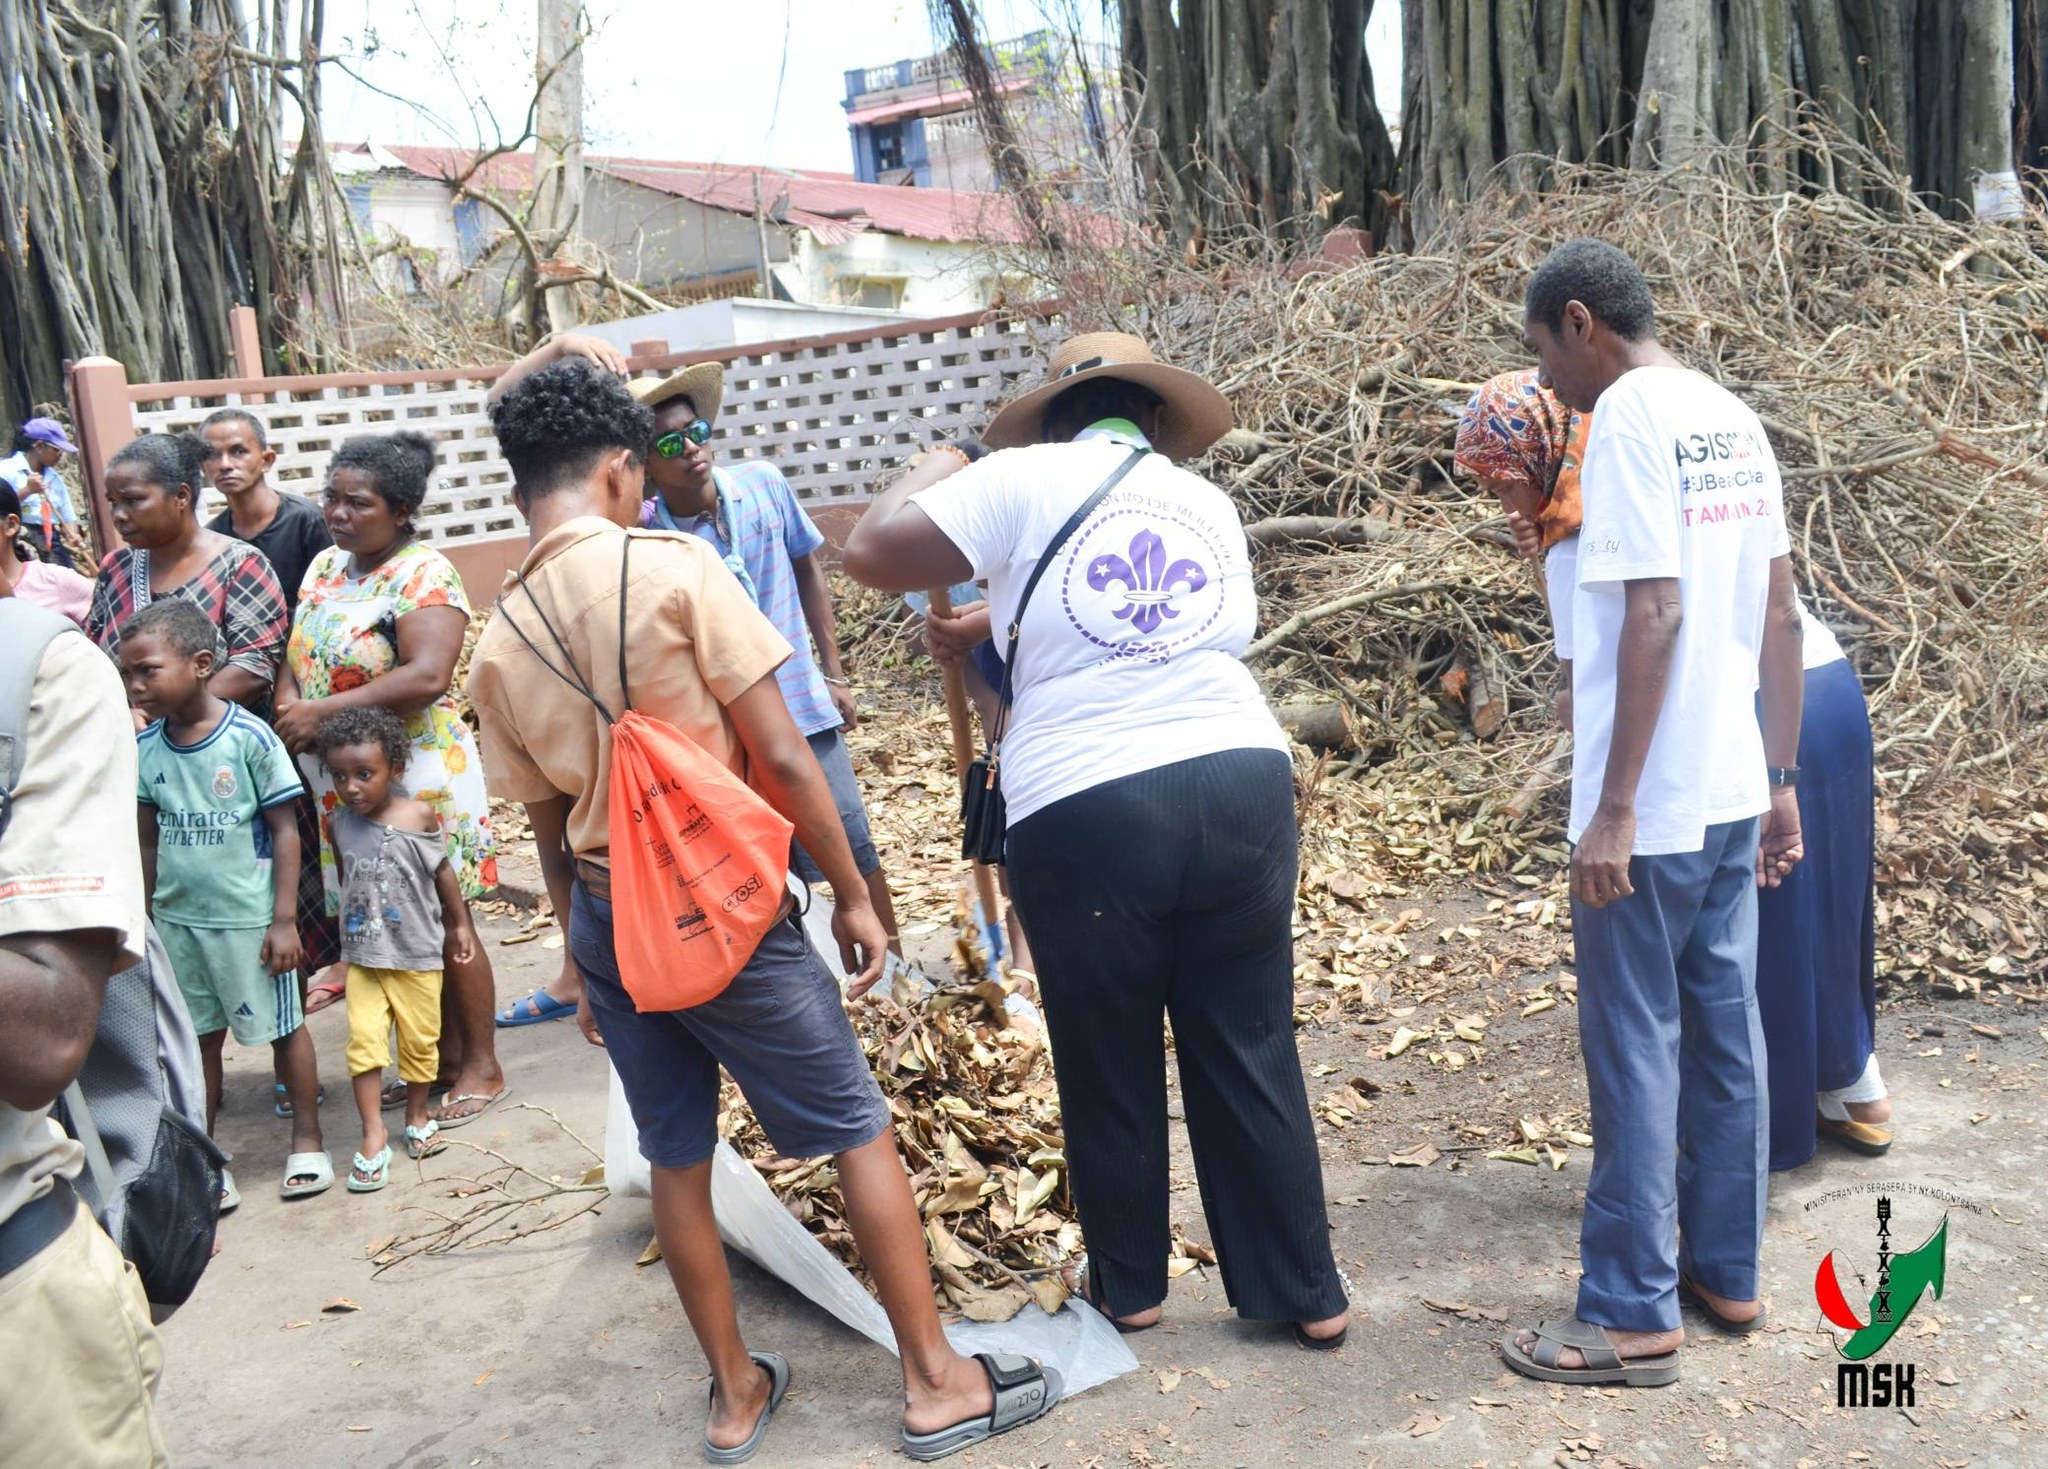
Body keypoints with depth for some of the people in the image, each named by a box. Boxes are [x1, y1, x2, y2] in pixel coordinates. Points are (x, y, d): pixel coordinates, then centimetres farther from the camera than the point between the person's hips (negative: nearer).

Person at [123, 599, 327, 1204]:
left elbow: (285, 831, -10)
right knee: (199, 1038, 14)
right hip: (178, 920, 4)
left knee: (284, 1026, 8)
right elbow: (150, 841, 9)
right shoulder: (144, 749, 0)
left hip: (249, 918, -4)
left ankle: (307, 1140, 24)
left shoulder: (249, 738, -14)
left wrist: (284, 920, -11)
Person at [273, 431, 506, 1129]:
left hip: (418, 776, -7)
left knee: (443, 922, 1)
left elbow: (427, 677, -26)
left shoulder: (423, 574, -14)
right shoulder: (326, 566, 11)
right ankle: (445, 1055, 26)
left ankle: (481, 1066, 14)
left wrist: (323, 709, -21)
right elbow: (295, 655, 15)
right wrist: (289, 705, -8)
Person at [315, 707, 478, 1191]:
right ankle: (373, 1133, 0)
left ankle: (417, 1117, 29)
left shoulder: (418, 815, -10)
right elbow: (345, 879, 11)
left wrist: (460, 922, 10)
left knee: (420, 1039, 10)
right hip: (362, 957, 1)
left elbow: (442, 871, 2)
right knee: (363, 1039, -7)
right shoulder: (338, 824, -4)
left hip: (417, 954, -1)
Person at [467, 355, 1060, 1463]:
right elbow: (779, 756, -15)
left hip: (607, 915, 6)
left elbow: (550, 829, 11)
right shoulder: (672, 568, -14)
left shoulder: (497, 646, 3)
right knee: (858, 1130, 8)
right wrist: (853, 894, -5)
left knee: (675, 1162, 16)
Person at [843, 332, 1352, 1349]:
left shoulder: (1027, 478, 0)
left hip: (1084, 809, -4)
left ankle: (1127, 1284, 32)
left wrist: (932, 473, 15)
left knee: (1108, 1069, 14)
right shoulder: (1209, 501, 17)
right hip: (1241, 781, 4)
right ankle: (1305, 1294, 24)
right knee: (1251, 1057, 14)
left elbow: (872, 553, -5)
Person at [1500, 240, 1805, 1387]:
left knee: (1635, 1048, 0)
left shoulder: (1631, 419, -13)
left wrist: (1612, 808, -19)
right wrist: (1781, 780, 17)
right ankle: (1727, 1270, 28)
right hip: (1737, 794, 8)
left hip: (1651, 810, -8)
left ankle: (1634, 1318, 11)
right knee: (1725, 1034, 15)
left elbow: (1655, 615, -21)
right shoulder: (1736, 421, 12)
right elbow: (1782, 618, 12)